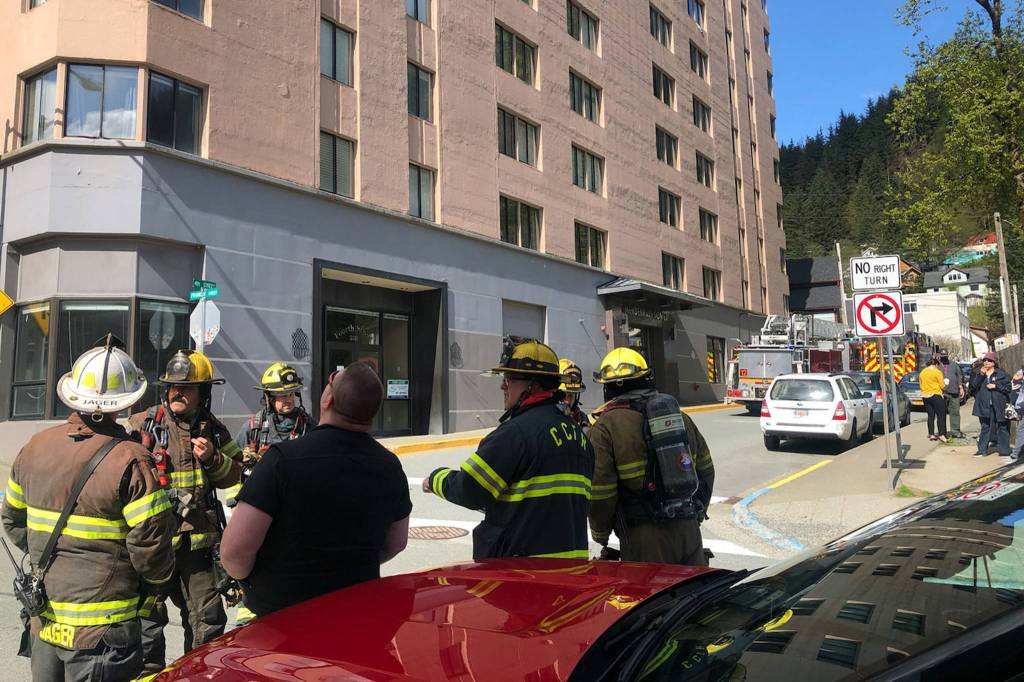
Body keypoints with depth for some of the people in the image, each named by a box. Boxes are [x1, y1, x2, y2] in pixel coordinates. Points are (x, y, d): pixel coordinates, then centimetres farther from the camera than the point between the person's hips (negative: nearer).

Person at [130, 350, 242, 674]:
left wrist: (213, 459, -9)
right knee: (149, 613, 8)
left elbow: (233, 474, 12)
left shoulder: (214, 430, 7)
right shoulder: (142, 424, -3)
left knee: (208, 617, 12)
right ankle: (149, 669, 27)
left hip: (198, 539, 3)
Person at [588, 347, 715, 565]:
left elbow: (600, 490, -12)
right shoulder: (680, 416, 10)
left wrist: (600, 533, 5)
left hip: (643, 538, -5)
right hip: (688, 529, 5)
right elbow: (706, 471, 17)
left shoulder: (605, 427, -8)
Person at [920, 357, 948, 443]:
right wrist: (944, 390, 13)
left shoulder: (922, 372, 10)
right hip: (936, 395, -6)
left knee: (930, 416, 10)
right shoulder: (937, 372, -8)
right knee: (941, 415, 1)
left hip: (925, 396, 6)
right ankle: (941, 434, -4)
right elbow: (942, 386, -6)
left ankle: (931, 434, 9)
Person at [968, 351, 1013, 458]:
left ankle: (1004, 451, 10)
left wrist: (996, 386, -13)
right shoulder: (978, 374, 10)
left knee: (1002, 428, 3)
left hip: (998, 406, -3)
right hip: (984, 406, 3)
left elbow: (1009, 388, -2)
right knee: (985, 428, 8)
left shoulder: (1002, 374, 1)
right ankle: (982, 450, 13)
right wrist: (980, 375, -12)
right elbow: (974, 386, -3)